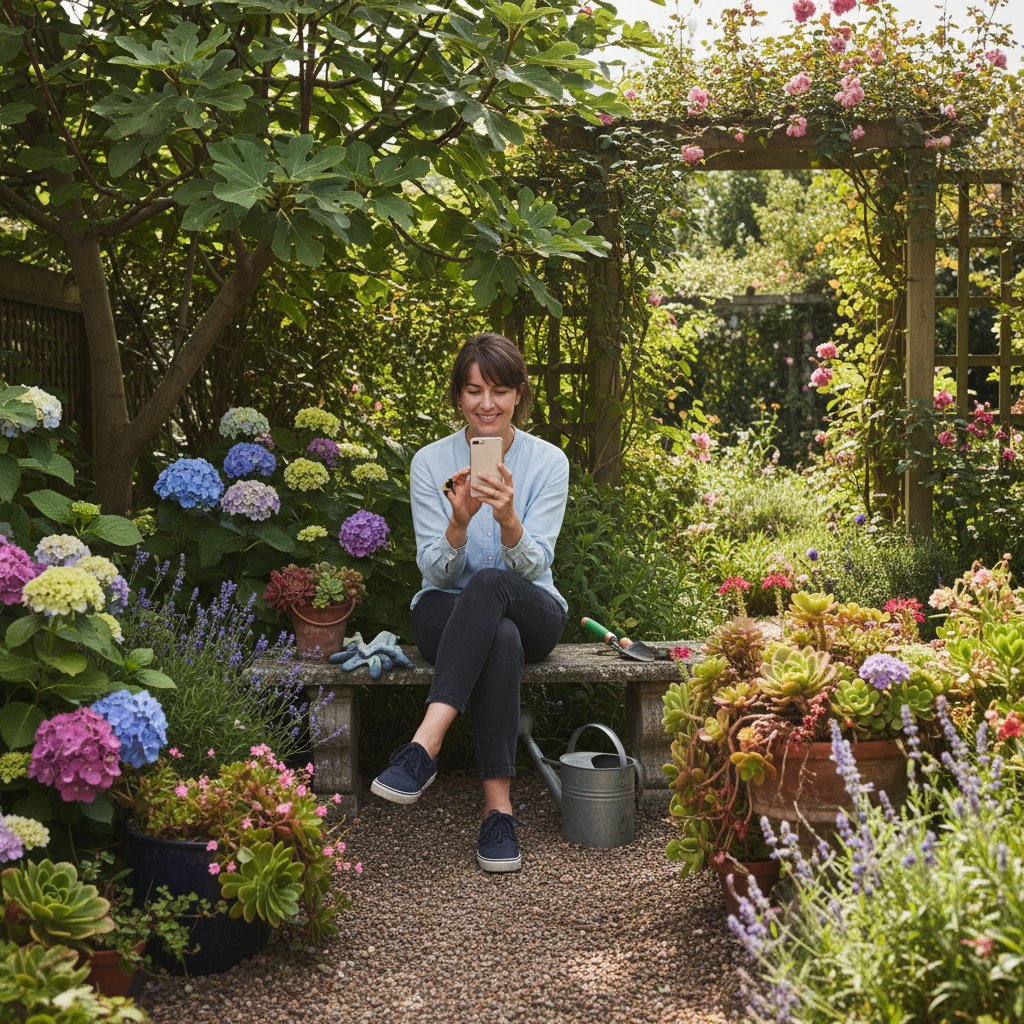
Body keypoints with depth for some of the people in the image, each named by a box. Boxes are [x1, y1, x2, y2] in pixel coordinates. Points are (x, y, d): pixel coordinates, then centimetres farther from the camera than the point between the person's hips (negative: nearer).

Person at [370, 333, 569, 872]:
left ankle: (423, 746, -46)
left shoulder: (548, 461, -3)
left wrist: (508, 519, -32)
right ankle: (498, 806, -38)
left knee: (489, 584, -38)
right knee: (500, 639, -38)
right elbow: (435, 570, -8)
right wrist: (459, 522, -28)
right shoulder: (431, 462, -2)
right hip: (448, 613, 0)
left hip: (531, 612, 0)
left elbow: (535, 566, -11)